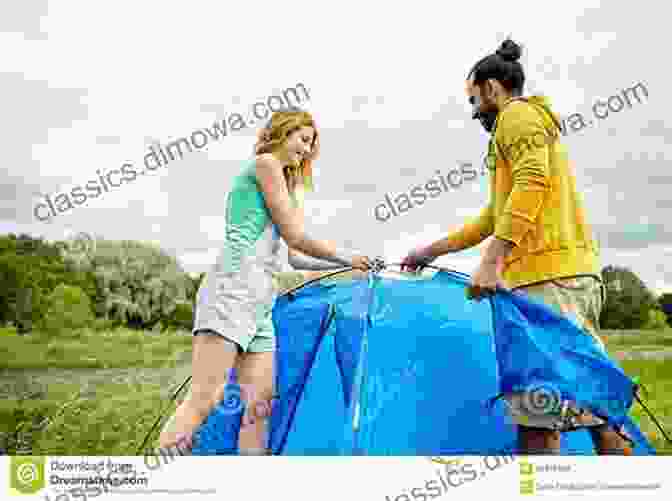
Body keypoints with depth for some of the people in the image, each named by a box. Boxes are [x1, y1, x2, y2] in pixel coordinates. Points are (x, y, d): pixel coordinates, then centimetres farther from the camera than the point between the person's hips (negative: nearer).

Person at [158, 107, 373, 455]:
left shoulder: (281, 178, 30)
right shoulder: (266, 163, 2)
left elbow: (290, 255, 27)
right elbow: (295, 237, -4)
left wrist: (344, 265, 29)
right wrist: (347, 258, 9)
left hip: (261, 302, 10)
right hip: (233, 289, -10)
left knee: (258, 406, 1)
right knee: (205, 398, -20)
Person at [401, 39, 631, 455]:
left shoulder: (517, 114, 2)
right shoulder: (539, 121, 33)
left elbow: (531, 184, -17)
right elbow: (493, 217, 34)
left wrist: (491, 261, -24)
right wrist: (433, 251, 36)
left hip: (547, 272, -10)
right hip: (579, 271, 10)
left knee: (536, 416, -12)